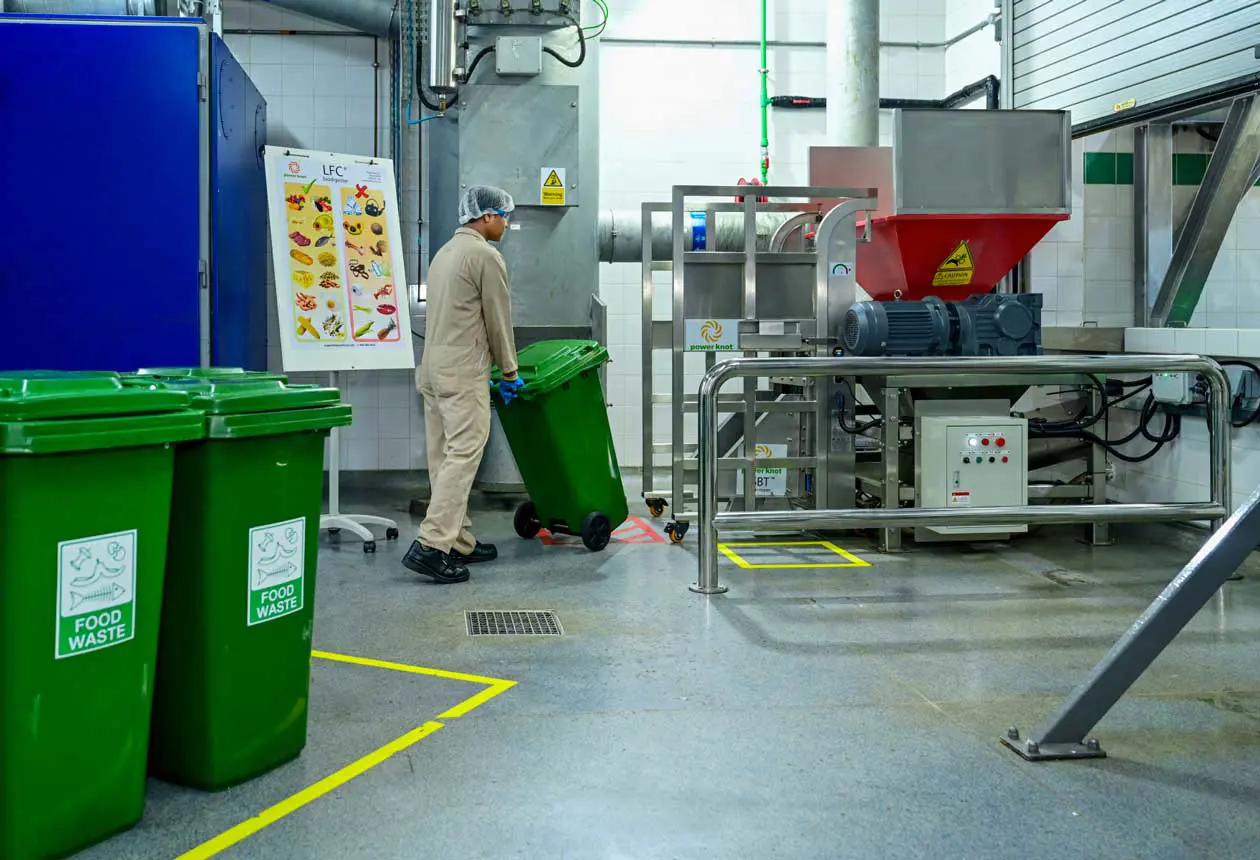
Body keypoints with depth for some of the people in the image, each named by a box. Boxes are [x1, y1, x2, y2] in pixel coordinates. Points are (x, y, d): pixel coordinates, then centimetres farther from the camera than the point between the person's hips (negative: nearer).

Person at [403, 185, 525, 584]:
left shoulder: (445, 252, 19)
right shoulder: (485, 256, -10)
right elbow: (498, 322, -6)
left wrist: (489, 370, 26)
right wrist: (510, 373, 6)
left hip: (432, 368, 10)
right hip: (462, 374, -10)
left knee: (445, 459, 9)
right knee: (462, 457, -10)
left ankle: (459, 541, 15)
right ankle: (431, 545, -15)